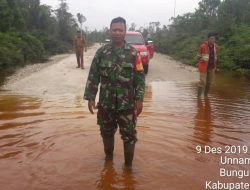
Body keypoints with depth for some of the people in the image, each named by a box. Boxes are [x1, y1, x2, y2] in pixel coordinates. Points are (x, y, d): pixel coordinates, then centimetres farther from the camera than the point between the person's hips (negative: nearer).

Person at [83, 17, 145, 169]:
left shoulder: (133, 53, -2)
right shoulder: (102, 52, 0)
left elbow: (140, 78, -2)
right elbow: (93, 76, 2)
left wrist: (139, 99, -9)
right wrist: (90, 97, -3)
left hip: (127, 104, -1)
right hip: (106, 103, 2)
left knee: (129, 135, 5)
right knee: (107, 133, 17)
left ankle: (128, 165, 24)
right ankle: (108, 158, 41)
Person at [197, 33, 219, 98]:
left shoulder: (215, 46, 5)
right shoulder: (203, 46, -12)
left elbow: (215, 56, 16)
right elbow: (199, 56, -2)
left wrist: (216, 66, 15)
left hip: (212, 67, 6)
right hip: (204, 67, -6)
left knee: (209, 82, 11)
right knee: (202, 82, -9)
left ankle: (206, 95, 25)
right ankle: (199, 96, 0)